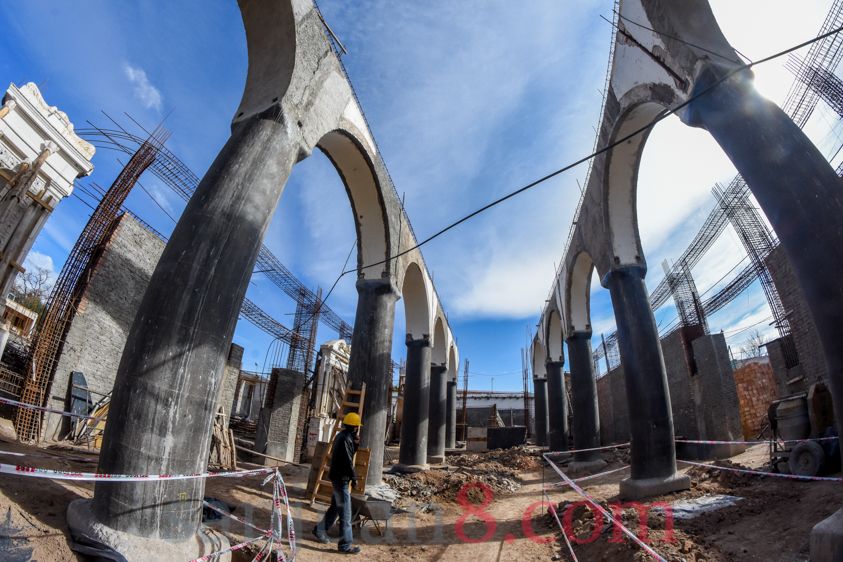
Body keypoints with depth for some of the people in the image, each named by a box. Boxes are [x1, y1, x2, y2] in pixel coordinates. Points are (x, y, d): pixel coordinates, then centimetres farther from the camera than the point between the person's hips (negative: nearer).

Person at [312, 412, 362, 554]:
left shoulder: (342, 436, 10)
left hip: (337, 477, 10)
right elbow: (347, 461, -25)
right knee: (345, 512, -3)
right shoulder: (345, 439, -21)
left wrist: (356, 440, 4)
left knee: (336, 507, 23)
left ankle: (320, 531, 36)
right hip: (341, 479, -10)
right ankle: (346, 545, 4)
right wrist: (353, 477, -19)